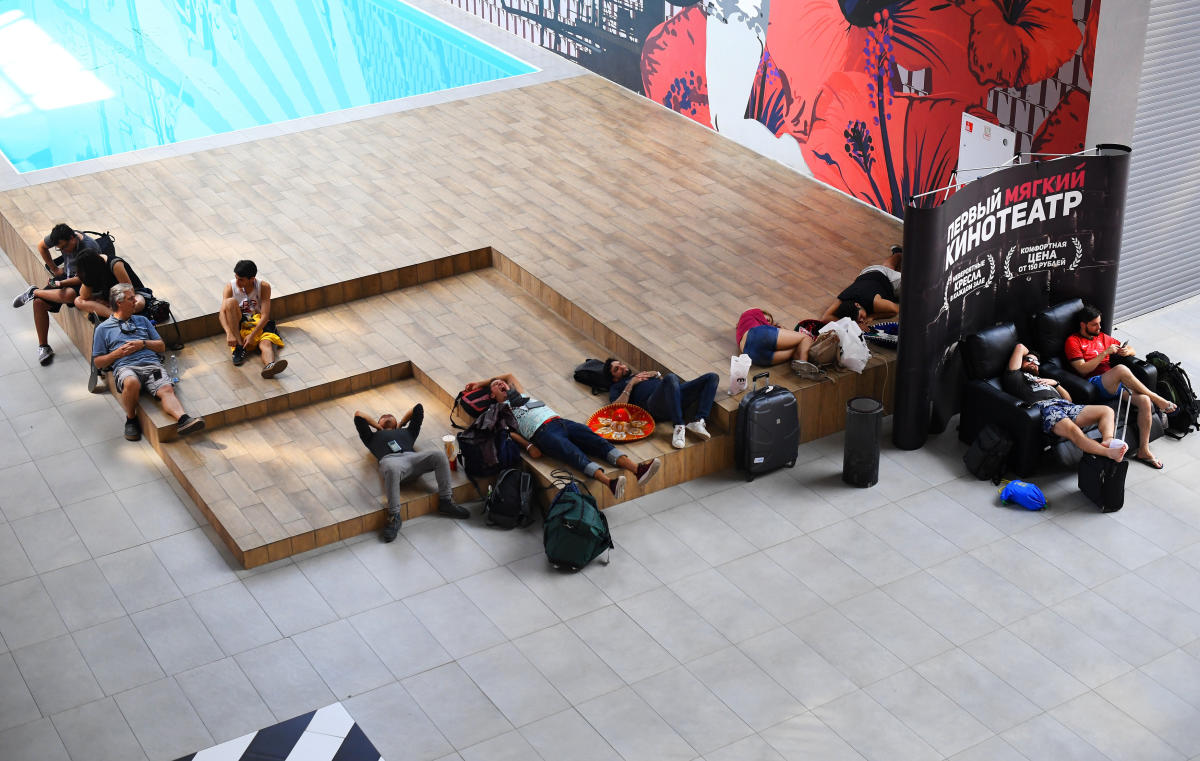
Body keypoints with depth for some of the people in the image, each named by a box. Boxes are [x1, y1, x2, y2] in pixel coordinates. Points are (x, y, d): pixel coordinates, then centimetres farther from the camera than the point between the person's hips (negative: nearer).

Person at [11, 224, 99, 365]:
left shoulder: (89, 249, -29)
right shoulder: (61, 238, -10)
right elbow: (42, 246, 12)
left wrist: (62, 283, -32)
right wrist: (54, 268, 10)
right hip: (66, 275, 7)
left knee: (69, 295, -41)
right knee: (39, 302, -11)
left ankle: (34, 292, -12)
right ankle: (43, 347, 0)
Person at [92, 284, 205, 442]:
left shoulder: (142, 320, 30)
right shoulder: (103, 328, 21)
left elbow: (161, 346, 27)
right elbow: (98, 362, 17)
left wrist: (143, 344, 7)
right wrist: (118, 353, 0)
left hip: (152, 364, 3)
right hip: (125, 367, -3)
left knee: (167, 389, -31)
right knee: (132, 383, -40)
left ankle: (182, 419, -57)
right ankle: (131, 419, -15)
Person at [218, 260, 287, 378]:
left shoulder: (264, 287, -7)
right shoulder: (230, 287, -4)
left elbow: (265, 315, -13)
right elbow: (222, 312, -14)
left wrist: (252, 335, -26)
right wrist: (229, 333, -31)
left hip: (259, 324, -1)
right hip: (237, 325, 1)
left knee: (266, 342, -34)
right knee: (231, 301, -27)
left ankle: (269, 365, -70)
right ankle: (239, 346, -29)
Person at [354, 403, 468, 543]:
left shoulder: (406, 432, 44)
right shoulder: (373, 437, 38)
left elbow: (418, 408, 46)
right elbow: (358, 415, 35)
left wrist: (401, 423, 48)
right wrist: (377, 426, 43)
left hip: (412, 457, 3)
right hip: (390, 459, -3)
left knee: (439, 455, -27)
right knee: (392, 469, -43)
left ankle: (445, 501, -17)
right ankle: (394, 517, -37)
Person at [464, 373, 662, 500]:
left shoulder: (521, 395, 36)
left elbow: (509, 375, 50)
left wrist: (480, 383, 51)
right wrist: (528, 446, -10)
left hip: (560, 421, 6)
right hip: (542, 432, -6)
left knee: (597, 442, -18)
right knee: (575, 454, -33)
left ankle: (638, 469, -38)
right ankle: (609, 482, -57)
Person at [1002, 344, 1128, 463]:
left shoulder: (1042, 380, 43)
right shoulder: (1017, 376, 26)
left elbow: (1068, 399, 35)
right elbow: (1020, 347, 21)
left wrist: (1055, 383, 22)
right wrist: (1027, 353, 43)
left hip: (1064, 405, 8)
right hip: (1044, 407, -8)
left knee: (1107, 411, -10)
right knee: (1072, 429, -39)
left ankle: (1108, 441, -41)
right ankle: (1108, 453, -60)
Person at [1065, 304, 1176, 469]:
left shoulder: (1102, 337, 25)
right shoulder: (1073, 341, 6)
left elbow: (1133, 351, 29)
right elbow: (1083, 369, -7)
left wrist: (1127, 351, 4)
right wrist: (1105, 353, -9)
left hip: (1115, 384, 6)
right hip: (1094, 384, -6)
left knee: (1144, 401, -21)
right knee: (1121, 369, -36)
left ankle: (1143, 451, -15)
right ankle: (1157, 399, -20)